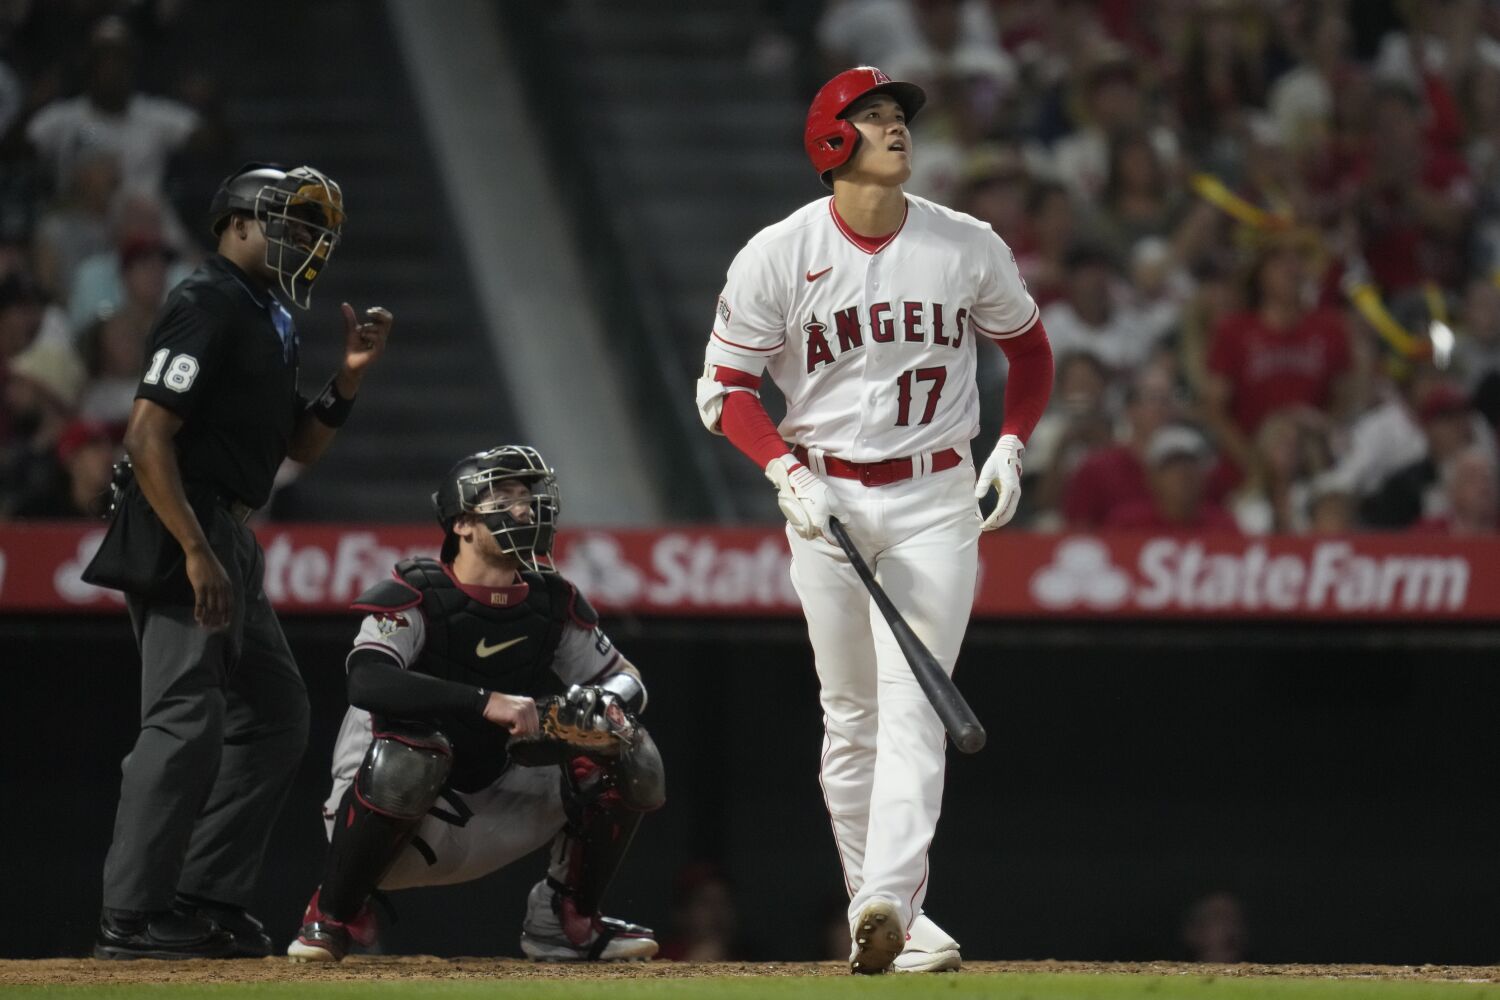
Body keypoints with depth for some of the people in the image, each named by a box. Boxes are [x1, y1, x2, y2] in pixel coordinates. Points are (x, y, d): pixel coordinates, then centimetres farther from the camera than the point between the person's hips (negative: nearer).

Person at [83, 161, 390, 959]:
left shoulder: (269, 321, 19)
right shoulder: (208, 306, -12)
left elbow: (300, 444, 24)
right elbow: (148, 435, -20)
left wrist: (348, 378, 7)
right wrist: (196, 554, -25)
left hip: (228, 539, 11)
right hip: (180, 536, -11)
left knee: (274, 715, 13)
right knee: (187, 720, -15)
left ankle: (205, 902, 16)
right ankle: (132, 918, -14)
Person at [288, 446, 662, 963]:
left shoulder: (554, 604, 3)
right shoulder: (416, 596, -16)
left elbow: (627, 679, 11)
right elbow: (366, 682, -34)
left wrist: (606, 702, -16)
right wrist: (487, 701, -41)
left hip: (486, 814, 6)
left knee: (628, 754, -4)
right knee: (408, 753, -39)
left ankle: (568, 921, 11)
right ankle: (331, 918, -17)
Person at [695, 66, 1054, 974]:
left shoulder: (968, 247, -1)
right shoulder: (778, 256, -5)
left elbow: (1029, 347, 14)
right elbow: (727, 388, 0)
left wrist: (1011, 446, 0)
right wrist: (787, 472, -15)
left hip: (936, 499, 0)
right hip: (826, 500, 0)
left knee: (911, 706, -14)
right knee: (851, 718, 5)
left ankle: (887, 906, -25)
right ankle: (887, 916, 13)